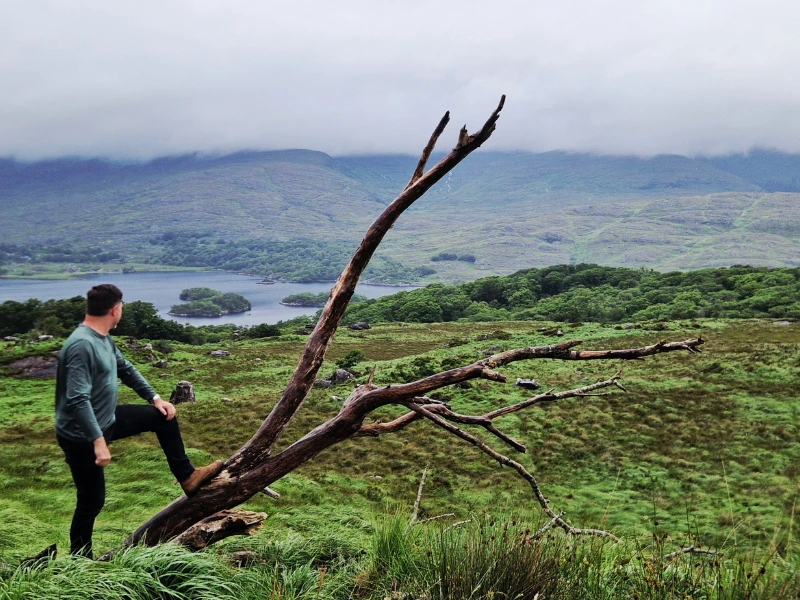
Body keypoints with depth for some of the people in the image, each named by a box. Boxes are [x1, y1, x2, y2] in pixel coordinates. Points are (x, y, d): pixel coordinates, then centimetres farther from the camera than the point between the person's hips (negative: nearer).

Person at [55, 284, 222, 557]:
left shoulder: (104, 338, 3)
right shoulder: (82, 345, -28)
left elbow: (126, 369, 18)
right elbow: (78, 400, -34)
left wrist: (155, 398, 15)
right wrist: (98, 441, -36)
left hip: (106, 419, 10)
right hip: (82, 437, -10)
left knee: (163, 417, 14)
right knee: (92, 502, 2)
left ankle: (186, 476, 24)